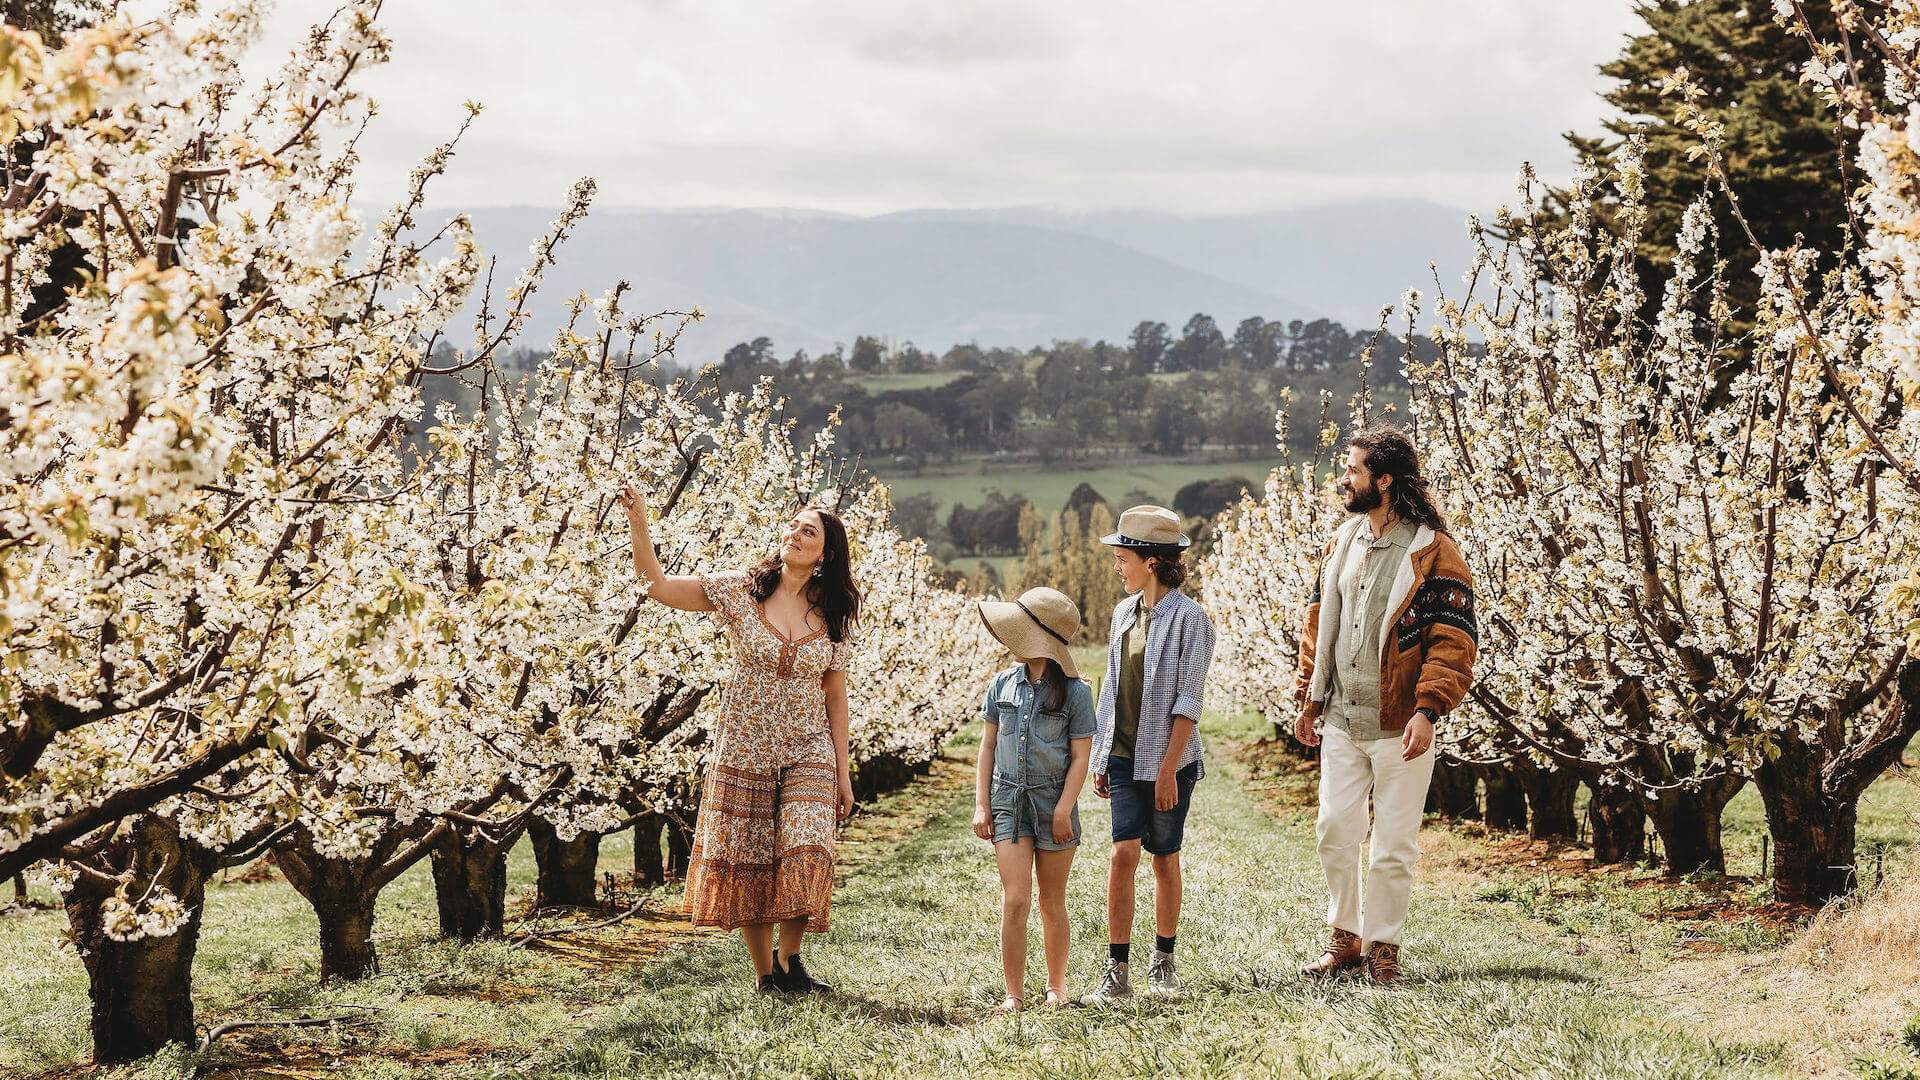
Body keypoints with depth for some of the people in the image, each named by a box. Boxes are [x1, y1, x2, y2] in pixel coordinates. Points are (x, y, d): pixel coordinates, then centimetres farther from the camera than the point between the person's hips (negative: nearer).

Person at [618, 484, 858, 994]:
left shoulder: (832, 615, 3)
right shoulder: (740, 590, -3)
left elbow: (835, 696, 7)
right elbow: (658, 583, -6)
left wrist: (842, 772, 6)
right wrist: (639, 523, -20)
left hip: (807, 753, 1)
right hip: (743, 751, -1)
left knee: (805, 854, -15)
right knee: (746, 864, 2)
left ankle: (789, 959, 5)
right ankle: (765, 972, 15)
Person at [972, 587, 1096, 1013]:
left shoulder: (1073, 692, -6)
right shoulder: (1003, 685, 4)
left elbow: (1080, 757, -5)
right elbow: (988, 746, 8)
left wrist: (1064, 810, -11)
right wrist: (981, 805, 4)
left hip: (1053, 805, -2)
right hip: (1009, 802, 2)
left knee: (1052, 903, 9)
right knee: (1015, 900, -7)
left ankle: (1056, 985, 25)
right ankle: (1014, 992, -1)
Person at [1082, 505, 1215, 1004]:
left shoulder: (1189, 618, -10)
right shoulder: (1124, 612, 9)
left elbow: (1188, 700, -13)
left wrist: (1168, 769, -18)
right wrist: (1099, 758, 13)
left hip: (1168, 757, -4)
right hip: (1124, 757, 4)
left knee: (1164, 859, 6)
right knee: (1123, 854, -6)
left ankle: (1163, 961, 21)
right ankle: (1117, 972, -7)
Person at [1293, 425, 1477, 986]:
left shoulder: (1432, 552, -11)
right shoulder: (1341, 543, 10)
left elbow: (1453, 639, -14)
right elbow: (1319, 621, 18)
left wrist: (1428, 711, -21)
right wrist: (1309, 698, 13)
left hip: (1399, 728, -6)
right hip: (1340, 723, 6)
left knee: (1393, 847, 3)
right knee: (1335, 833, 10)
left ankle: (1382, 946, 16)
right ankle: (1345, 939, 24)